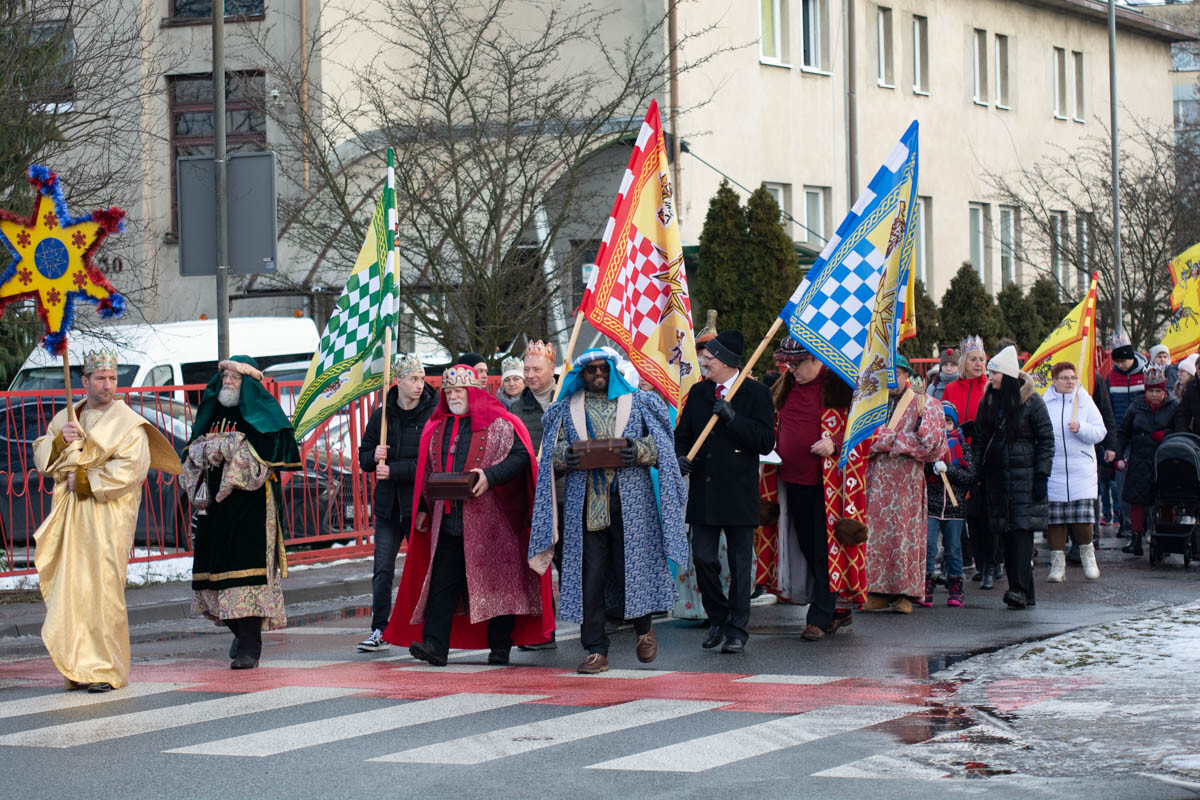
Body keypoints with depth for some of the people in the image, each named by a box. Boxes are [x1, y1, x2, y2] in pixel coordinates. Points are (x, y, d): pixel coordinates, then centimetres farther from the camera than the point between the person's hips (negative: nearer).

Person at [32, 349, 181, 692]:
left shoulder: (128, 423, -3)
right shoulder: (66, 418, 15)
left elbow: (129, 470, -14)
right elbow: (41, 458, 12)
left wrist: (84, 480, -11)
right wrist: (60, 440, -8)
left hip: (107, 517, -5)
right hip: (69, 516, 5)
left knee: (102, 589, -9)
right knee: (69, 588, 2)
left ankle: (106, 669, -3)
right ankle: (79, 666, 9)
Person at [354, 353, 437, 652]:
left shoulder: (433, 415, -6)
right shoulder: (382, 416, 8)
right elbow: (364, 457, 14)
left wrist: (394, 470, -15)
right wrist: (374, 457, -8)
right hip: (388, 504, 4)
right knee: (383, 569, 1)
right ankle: (380, 631, 4)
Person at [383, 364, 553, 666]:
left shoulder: (498, 424, -1)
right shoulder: (437, 427, 15)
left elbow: (521, 455, -9)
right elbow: (427, 471, 21)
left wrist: (490, 476, -21)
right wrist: (422, 510, 17)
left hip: (490, 519, -4)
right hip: (448, 519, 4)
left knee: (496, 580, 2)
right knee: (442, 581, -4)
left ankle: (500, 646, 11)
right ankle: (434, 645, -9)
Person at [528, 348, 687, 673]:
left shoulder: (637, 403, 11)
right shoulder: (568, 409, 14)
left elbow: (660, 448, 7)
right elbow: (553, 450, 13)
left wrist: (638, 451, -14)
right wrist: (565, 456, -11)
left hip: (630, 502, -1)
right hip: (585, 503, 1)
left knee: (632, 566, -2)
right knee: (590, 576, -4)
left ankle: (643, 627, 27)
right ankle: (595, 650, 0)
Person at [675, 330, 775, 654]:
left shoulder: (756, 393, -4)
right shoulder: (698, 392, 11)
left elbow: (766, 442, -11)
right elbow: (682, 434, 18)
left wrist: (732, 417, -20)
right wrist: (680, 457, -4)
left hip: (739, 494, -4)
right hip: (703, 493, 4)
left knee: (740, 566, 3)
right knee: (703, 559, 2)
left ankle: (737, 630, 12)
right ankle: (717, 619, 22)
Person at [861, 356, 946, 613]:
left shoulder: (922, 404, 5)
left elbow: (929, 442, -6)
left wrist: (887, 440, -7)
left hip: (907, 479, -3)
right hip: (875, 479, 3)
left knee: (904, 533, -3)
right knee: (876, 534, 0)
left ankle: (905, 593, 1)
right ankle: (879, 591, 4)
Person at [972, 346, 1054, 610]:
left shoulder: (1031, 400, -4)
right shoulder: (988, 402, 12)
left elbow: (1046, 439, -4)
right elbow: (979, 440, 16)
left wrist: (1042, 476, -10)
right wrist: (979, 477, 10)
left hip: (1024, 476, -5)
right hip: (996, 477, 5)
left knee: (1022, 529, -14)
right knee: (1006, 533, 2)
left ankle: (1020, 589, -20)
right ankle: (1024, 594, 5)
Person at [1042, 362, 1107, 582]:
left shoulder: (1084, 401, 7)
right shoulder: (1044, 403, 6)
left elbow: (1100, 432, 4)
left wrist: (1081, 429, -14)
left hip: (1082, 471, 0)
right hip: (1052, 472, 0)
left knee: (1082, 520, -6)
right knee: (1054, 521, -1)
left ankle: (1088, 556, 18)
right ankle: (1057, 565, 8)